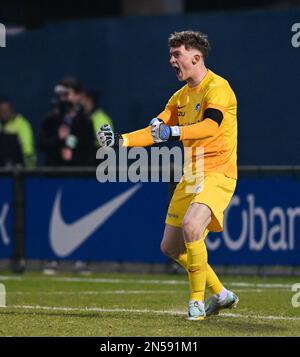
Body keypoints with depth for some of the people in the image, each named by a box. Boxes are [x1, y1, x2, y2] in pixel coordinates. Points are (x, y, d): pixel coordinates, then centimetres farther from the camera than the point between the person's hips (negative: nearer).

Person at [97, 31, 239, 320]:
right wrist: (120, 140, 2)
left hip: (218, 174, -9)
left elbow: (211, 125, -30)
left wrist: (173, 131, -42)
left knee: (190, 225, -31)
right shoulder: (181, 96, 15)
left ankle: (197, 301, -18)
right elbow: (156, 131, 16)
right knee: (171, 247, 8)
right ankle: (220, 295, 24)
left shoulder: (217, 87, -12)